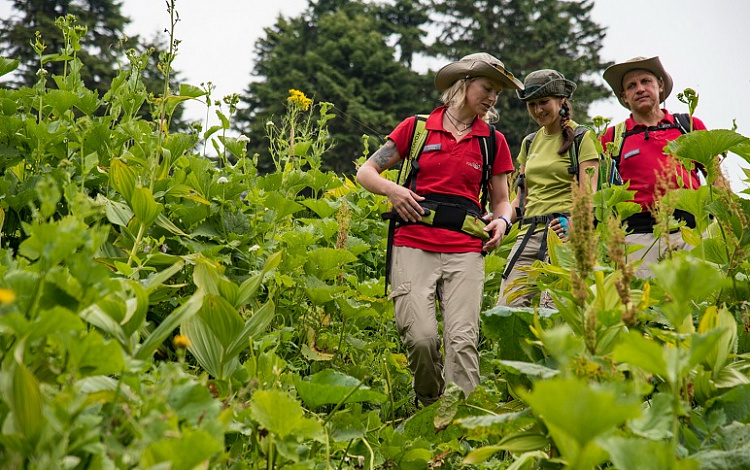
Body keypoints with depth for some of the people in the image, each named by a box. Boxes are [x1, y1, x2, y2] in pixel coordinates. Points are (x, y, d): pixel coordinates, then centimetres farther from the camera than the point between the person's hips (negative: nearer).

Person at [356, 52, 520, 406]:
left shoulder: (493, 142, 16)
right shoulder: (417, 128, 10)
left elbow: (501, 200, 23)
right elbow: (366, 172, 14)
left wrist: (501, 222, 0)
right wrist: (392, 189, -7)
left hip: (465, 250, 2)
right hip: (414, 244, -2)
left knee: (463, 340, -14)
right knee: (420, 337, -15)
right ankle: (430, 409, 10)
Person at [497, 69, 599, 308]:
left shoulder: (581, 137, 3)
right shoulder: (530, 143, 21)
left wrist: (573, 222, -25)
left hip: (563, 232, -6)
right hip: (529, 233, 6)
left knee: (553, 309, -19)